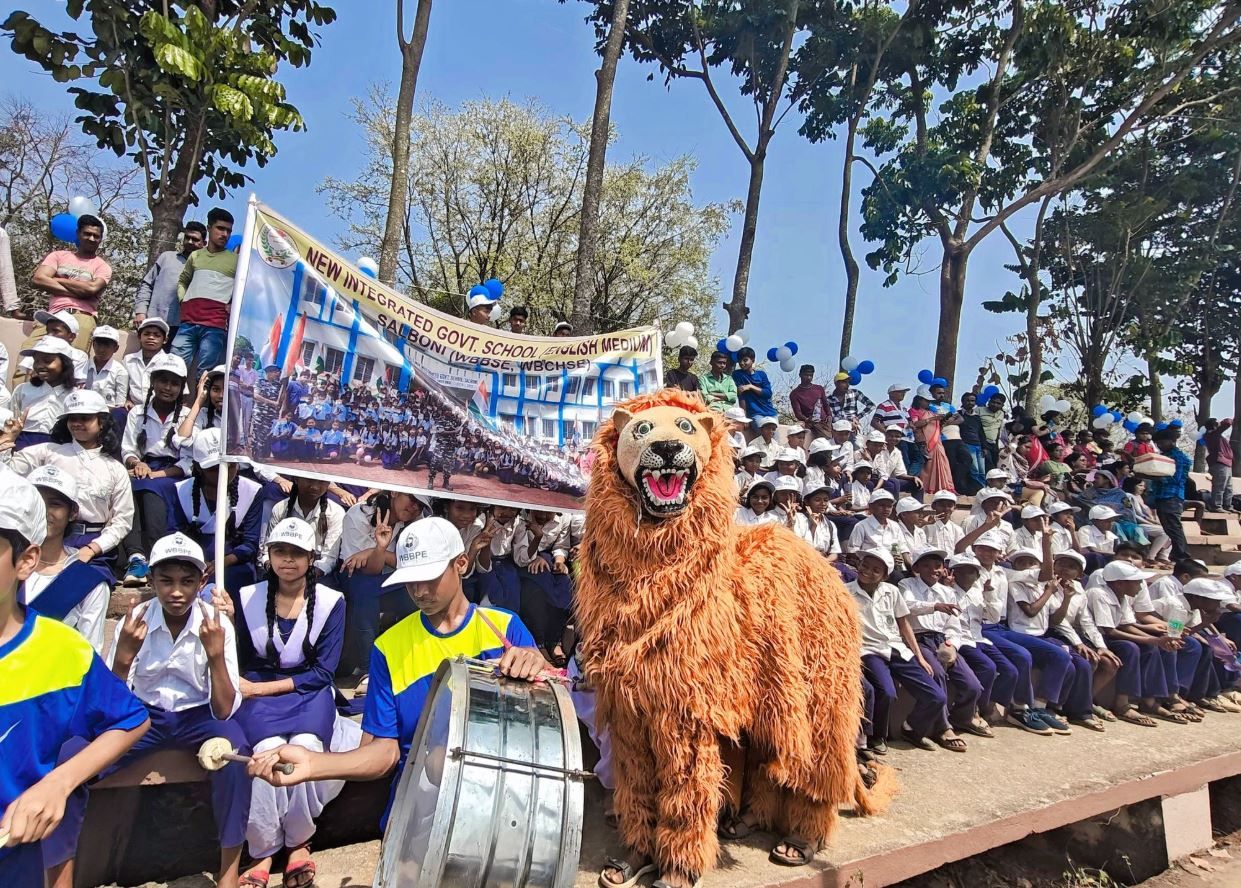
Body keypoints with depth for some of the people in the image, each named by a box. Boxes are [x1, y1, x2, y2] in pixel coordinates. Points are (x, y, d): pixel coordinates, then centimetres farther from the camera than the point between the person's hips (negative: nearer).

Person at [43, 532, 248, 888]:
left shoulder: (217, 625, -16)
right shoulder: (134, 621, -12)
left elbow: (224, 711, -21)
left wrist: (216, 653, -35)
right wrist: (123, 656, -31)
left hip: (198, 716, -2)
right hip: (143, 714, 2)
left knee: (234, 748, -34)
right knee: (68, 760, -24)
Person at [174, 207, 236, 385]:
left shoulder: (236, 260, 11)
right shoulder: (195, 256, 22)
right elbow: (182, 280, 34)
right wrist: (183, 299, 16)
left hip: (216, 325, -4)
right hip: (188, 322, 4)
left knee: (204, 375, -7)